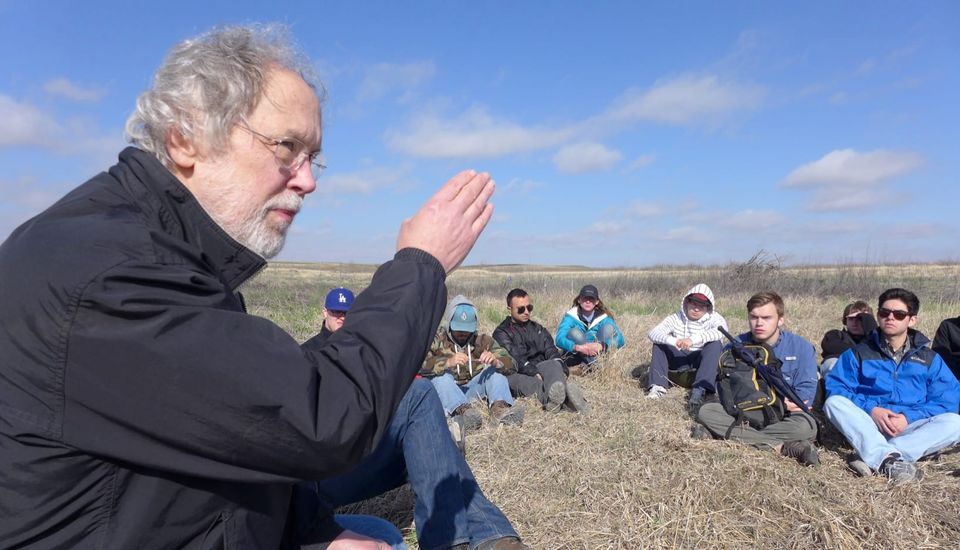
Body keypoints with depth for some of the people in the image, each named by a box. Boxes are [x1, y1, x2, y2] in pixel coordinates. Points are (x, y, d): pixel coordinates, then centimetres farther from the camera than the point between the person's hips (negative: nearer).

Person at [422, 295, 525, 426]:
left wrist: (495, 361, -24)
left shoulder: (482, 340, 9)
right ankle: (463, 410, -51)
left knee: (496, 367, -13)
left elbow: (510, 364, -1)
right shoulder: (436, 339, 1)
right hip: (446, 393, -2)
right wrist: (448, 362, -33)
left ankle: (499, 406, -38)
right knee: (440, 372, -28)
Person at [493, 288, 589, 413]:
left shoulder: (538, 328, 25)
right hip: (518, 375, -3)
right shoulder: (501, 333, 8)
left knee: (553, 364, -30)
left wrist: (562, 372, -12)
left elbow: (552, 352, 9)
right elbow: (516, 359, -9)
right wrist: (536, 374, -25)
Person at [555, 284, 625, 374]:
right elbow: (559, 339, -21)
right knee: (574, 332, -24)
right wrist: (578, 347, -40)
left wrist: (601, 346, -34)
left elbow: (620, 339, -14)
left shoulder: (604, 317, -1)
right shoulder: (571, 316, -5)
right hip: (576, 359, -1)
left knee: (608, 327, -14)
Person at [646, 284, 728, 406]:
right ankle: (658, 385, -23)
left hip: (702, 365, -2)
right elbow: (652, 333, -14)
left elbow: (721, 330, -28)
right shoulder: (676, 318, 2)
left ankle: (700, 389, -37)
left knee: (715, 345, -26)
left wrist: (694, 339, -42)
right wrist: (673, 340, -35)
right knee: (660, 342, -14)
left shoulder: (714, 318, -2)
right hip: (678, 367, 2)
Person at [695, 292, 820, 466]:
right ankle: (783, 447, -30)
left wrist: (791, 403, -28)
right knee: (705, 412, -24)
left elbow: (806, 389, -7)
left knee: (805, 425, -35)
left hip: (783, 418, -2)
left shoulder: (801, 347, -1)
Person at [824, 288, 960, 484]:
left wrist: (909, 417, -14)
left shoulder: (929, 359, 13)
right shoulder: (858, 353, 10)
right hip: (867, 427, -1)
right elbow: (835, 386, -2)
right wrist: (871, 409, -17)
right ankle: (889, 458, -46)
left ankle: (873, 458, -39)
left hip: (910, 428, 1)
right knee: (834, 402, -27)